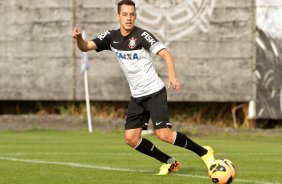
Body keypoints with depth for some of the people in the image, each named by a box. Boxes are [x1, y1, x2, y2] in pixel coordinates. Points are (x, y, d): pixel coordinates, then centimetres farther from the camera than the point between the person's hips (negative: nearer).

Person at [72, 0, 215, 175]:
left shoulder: (142, 35, -15)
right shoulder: (111, 37, 1)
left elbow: (165, 54, -21)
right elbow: (85, 47, -3)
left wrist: (172, 76, -38)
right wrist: (79, 38, -27)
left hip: (154, 92, -6)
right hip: (137, 96, 6)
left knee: (164, 135, -16)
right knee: (131, 139, 0)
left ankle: (204, 152, 1)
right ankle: (169, 162, 15)